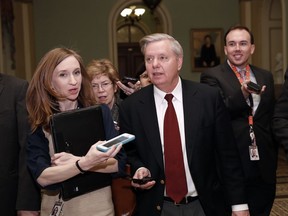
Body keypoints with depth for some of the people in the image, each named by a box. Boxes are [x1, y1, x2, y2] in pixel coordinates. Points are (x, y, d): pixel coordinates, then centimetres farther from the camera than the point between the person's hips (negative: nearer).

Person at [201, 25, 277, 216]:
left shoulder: (266, 77, 13)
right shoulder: (212, 76, -3)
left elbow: (271, 118, 18)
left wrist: (272, 155, 14)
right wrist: (242, 94, -32)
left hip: (263, 166, 5)